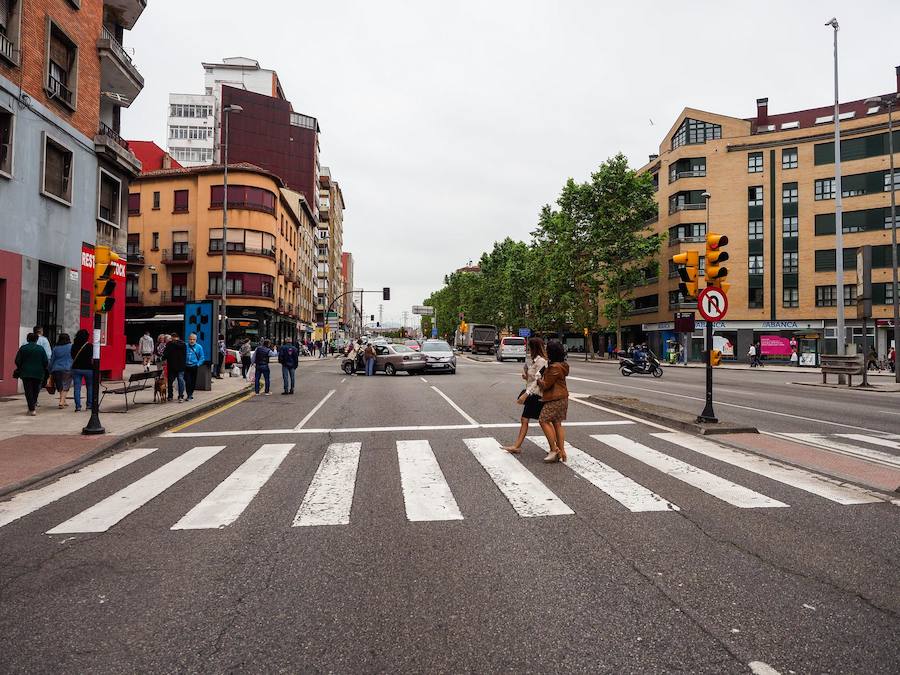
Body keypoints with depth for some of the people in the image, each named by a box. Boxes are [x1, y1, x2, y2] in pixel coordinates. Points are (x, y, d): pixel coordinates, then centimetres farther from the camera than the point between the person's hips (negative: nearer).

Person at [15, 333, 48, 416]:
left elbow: (17, 361, 0)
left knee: (28, 391, 0)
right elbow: (46, 361, -1)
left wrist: (20, 369, 18)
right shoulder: (41, 348, 0)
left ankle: (32, 409, -8)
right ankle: (33, 406, 19)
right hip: (38, 373, 0)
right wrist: (43, 369, 16)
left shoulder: (23, 348, 0)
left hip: (26, 373, 0)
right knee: (35, 391, 13)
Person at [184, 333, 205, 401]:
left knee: (193, 381, 8)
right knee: (187, 381, -8)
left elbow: (202, 357, 4)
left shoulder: (199, 347, 2)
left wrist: (198, 364, -7)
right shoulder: (185, 346, 2)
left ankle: (191, 393, 25)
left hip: (194, 367, 1)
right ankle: (189, 395, -4)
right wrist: (183, 363, -3)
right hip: (186, 367, -1)